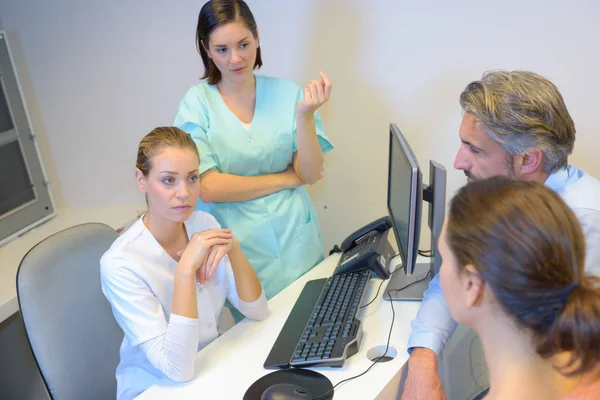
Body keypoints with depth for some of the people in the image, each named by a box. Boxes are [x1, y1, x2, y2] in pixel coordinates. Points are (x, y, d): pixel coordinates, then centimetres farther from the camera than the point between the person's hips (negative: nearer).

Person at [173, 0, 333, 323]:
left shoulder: (286, 93, -2)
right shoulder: (198, 102, -6)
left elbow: (311, 174, -5)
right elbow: (207, 188, -14)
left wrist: (305, 115, -21)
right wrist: (286, 178, -8)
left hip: (295, 239, 2)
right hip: (240, 248, -2)